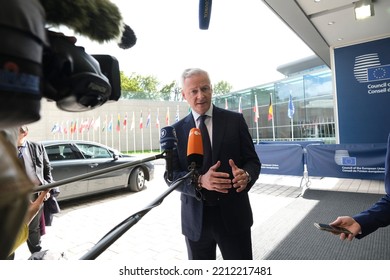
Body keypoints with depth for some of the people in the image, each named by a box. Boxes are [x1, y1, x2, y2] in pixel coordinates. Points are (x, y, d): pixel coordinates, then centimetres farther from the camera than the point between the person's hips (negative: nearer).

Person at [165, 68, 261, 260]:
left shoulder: (235, 120, -1)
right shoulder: (176, 130, 1)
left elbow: (253, 161, 0)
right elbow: (170, 175, -4)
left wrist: (246, 175, -24)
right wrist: (199, 181, -23)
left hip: (233, 215, -1)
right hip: (195, 219, 2)